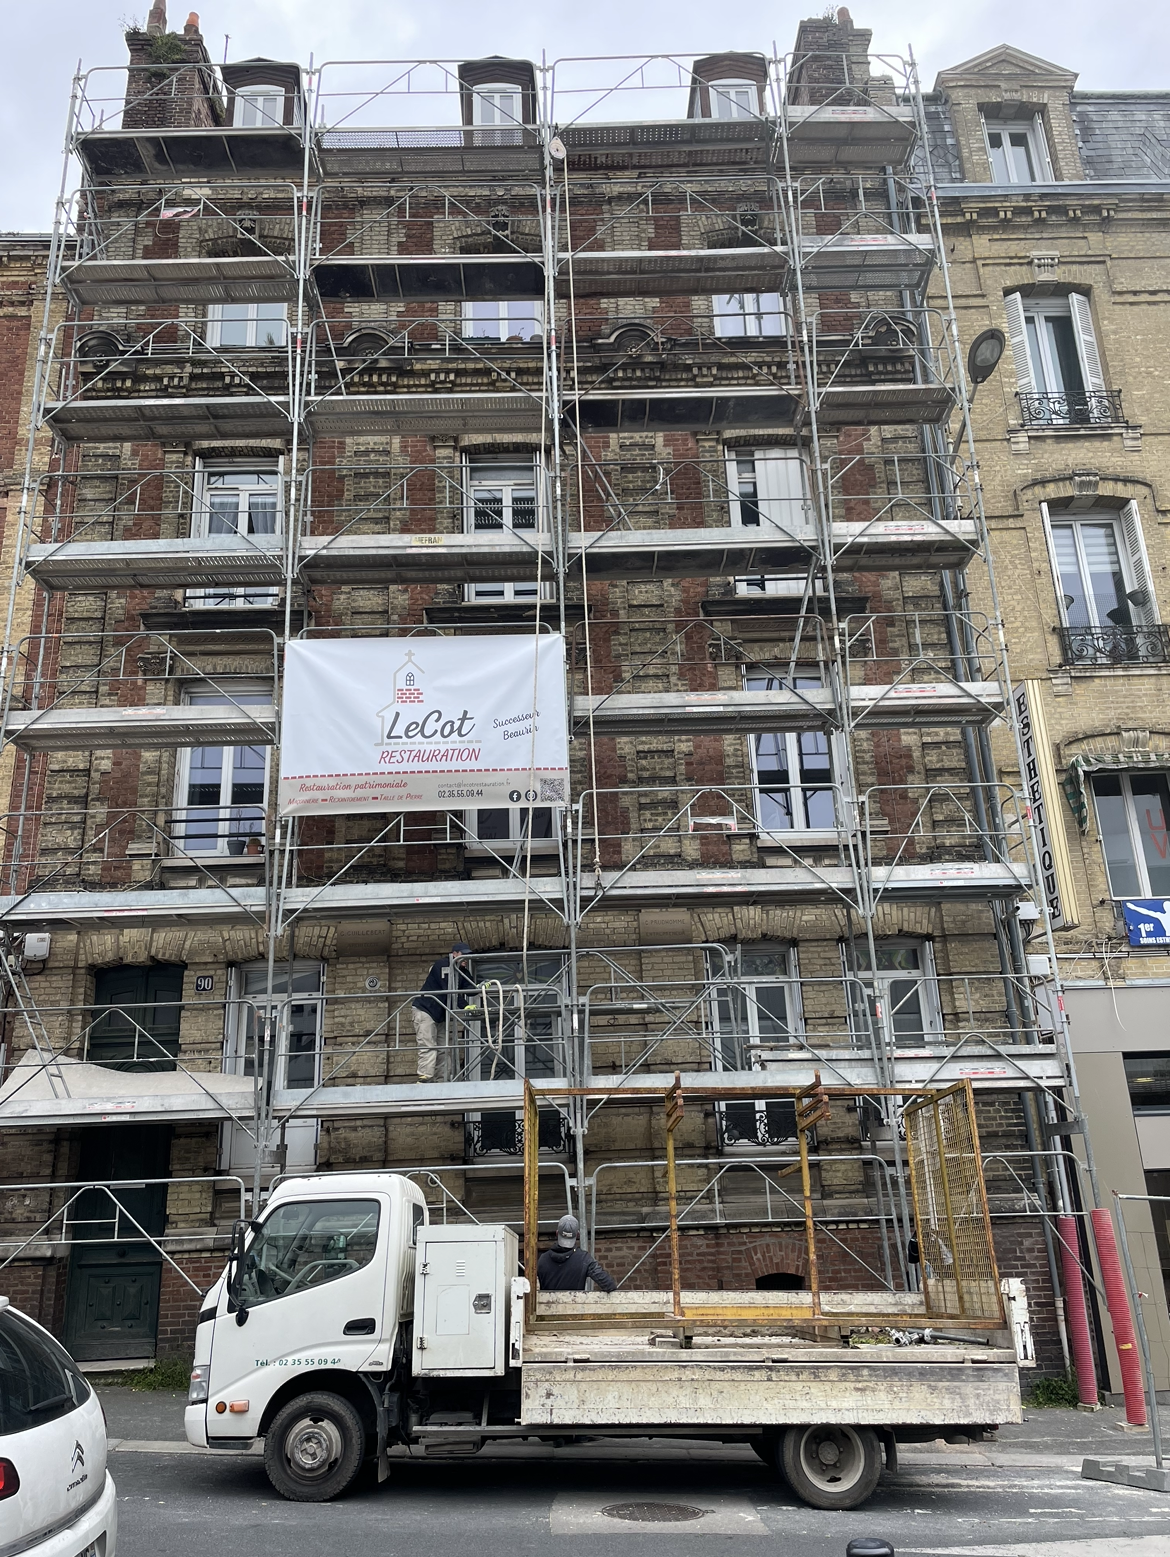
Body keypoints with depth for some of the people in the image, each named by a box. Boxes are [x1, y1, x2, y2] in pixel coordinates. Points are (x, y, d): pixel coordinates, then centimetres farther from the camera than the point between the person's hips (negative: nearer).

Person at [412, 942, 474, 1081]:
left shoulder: (462, 971, 10)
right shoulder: (442, 965, -17)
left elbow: (469, 988, -2)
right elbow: (448, 990, -26)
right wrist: (464, 1006, -29)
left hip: (441, 1015, 9)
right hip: (424, 1010, -9)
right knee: (428, 1048, -16)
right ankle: (425, 1078, -21)